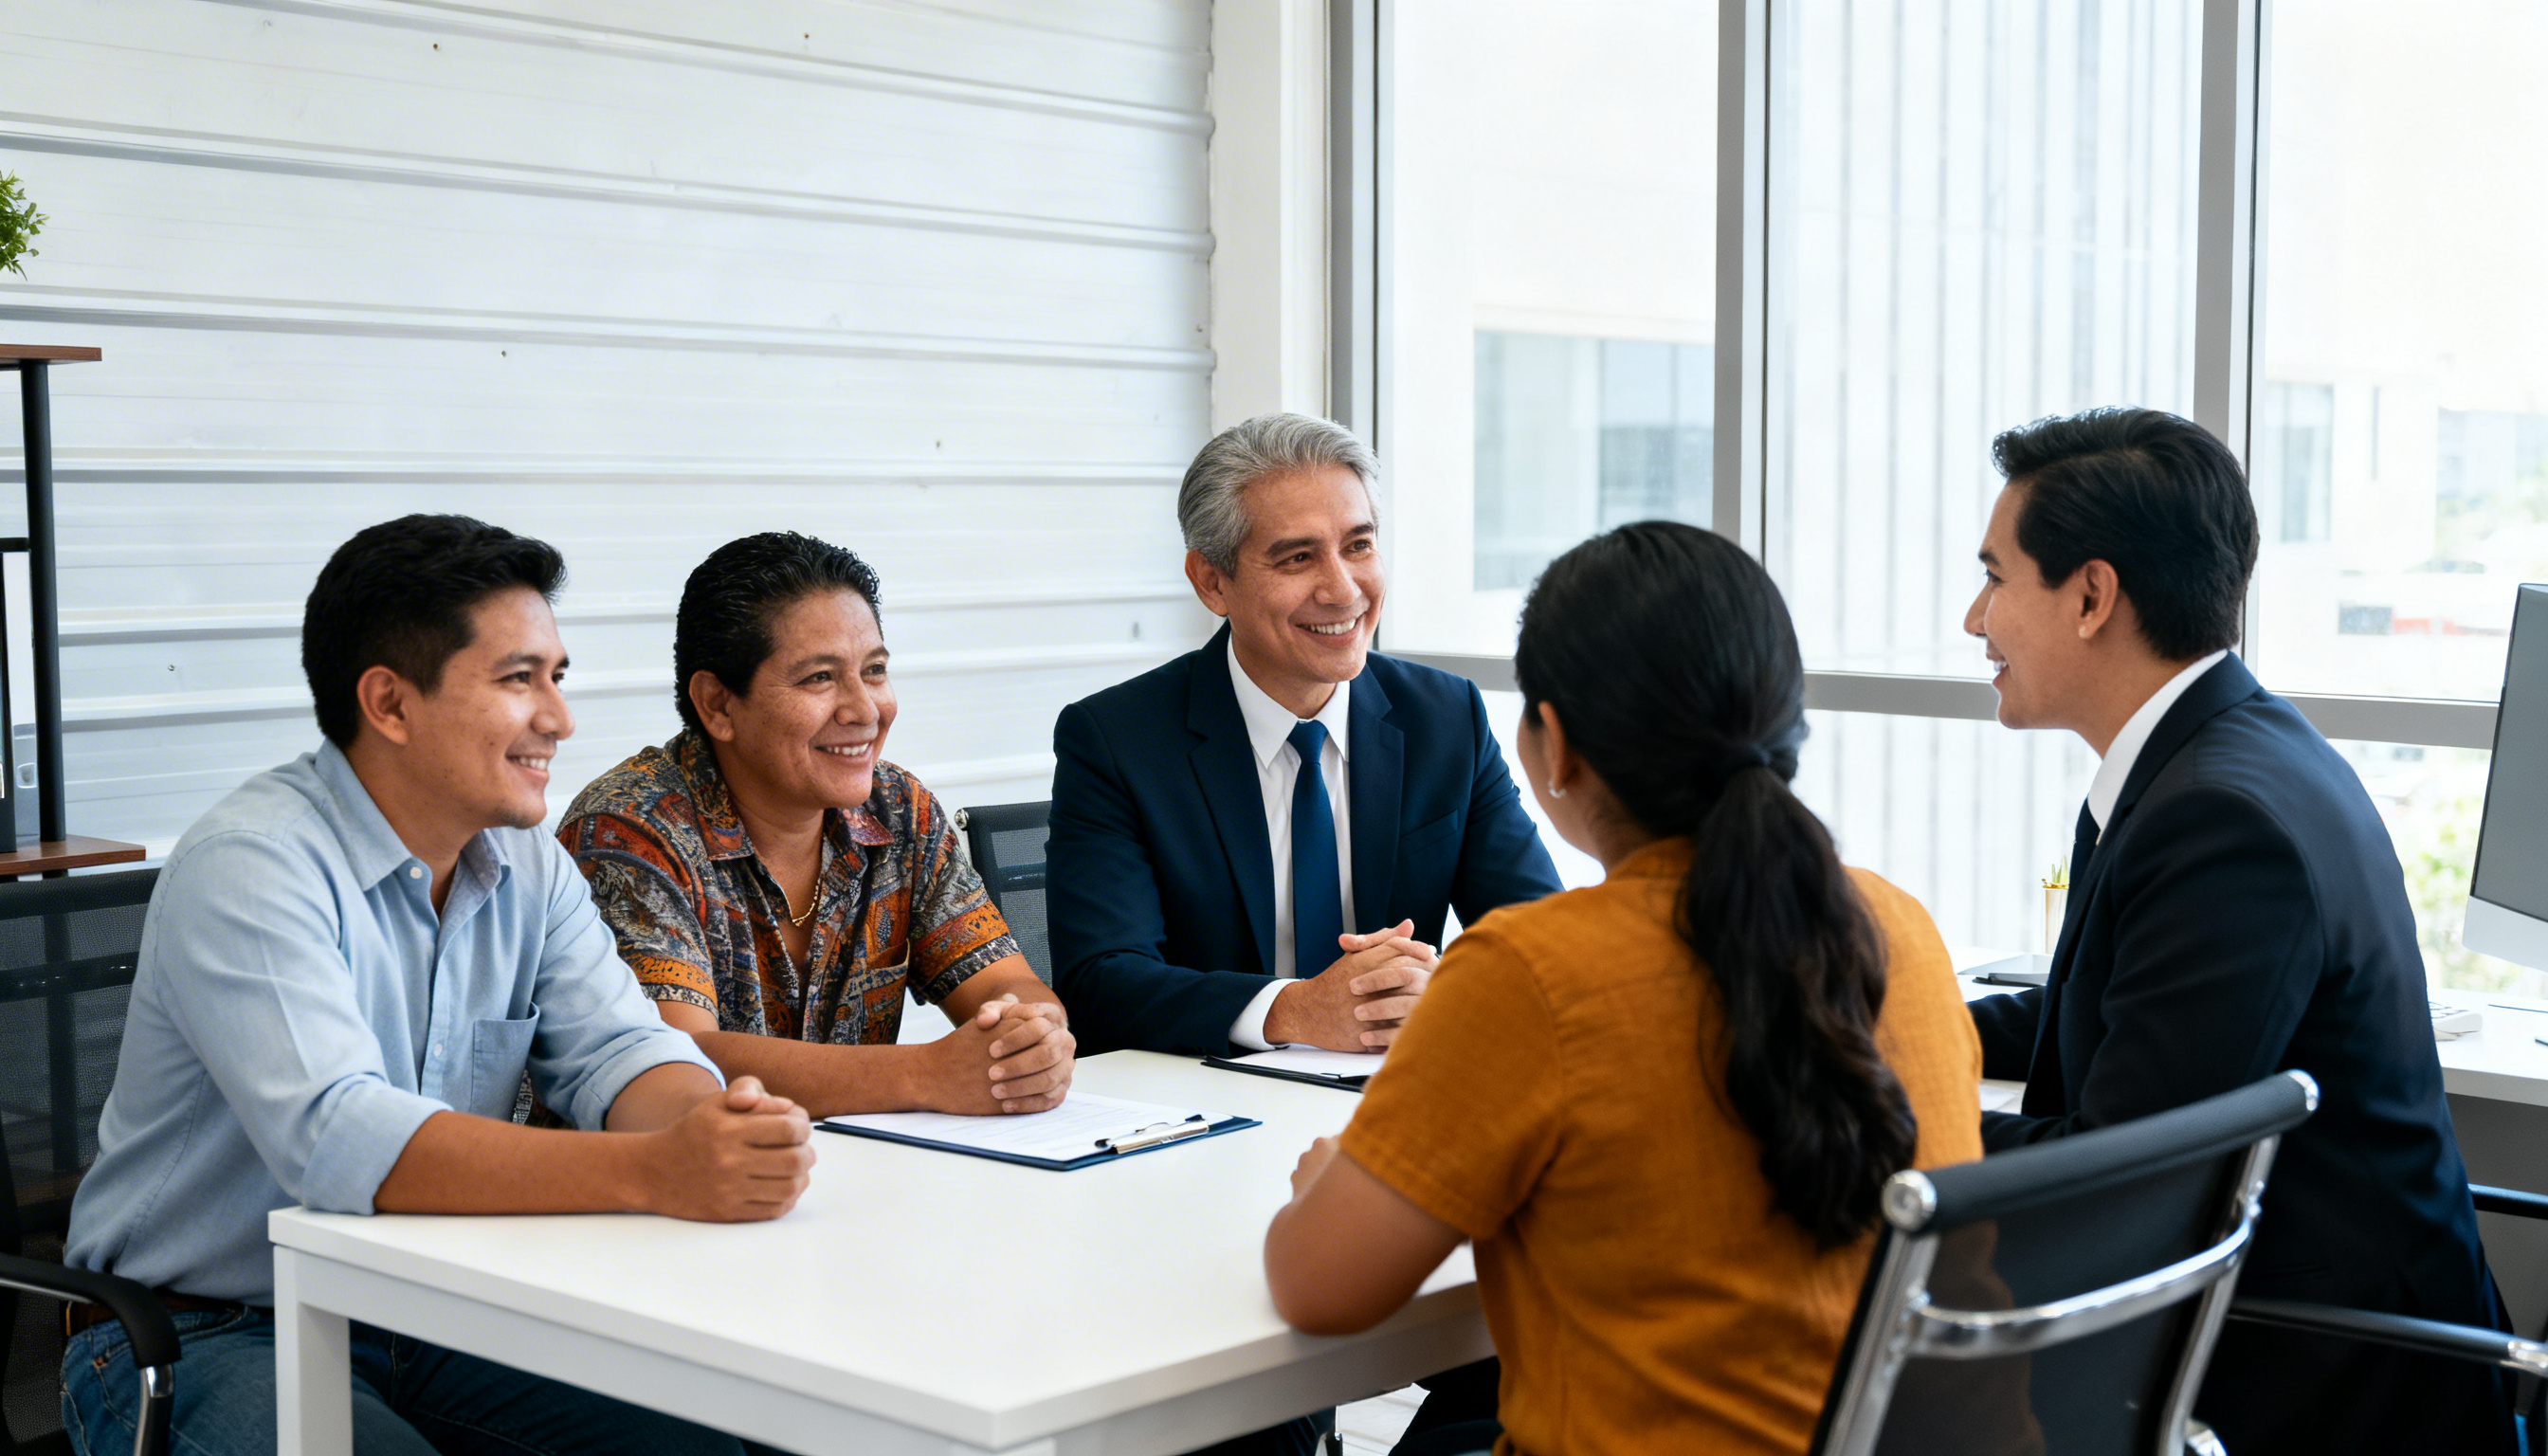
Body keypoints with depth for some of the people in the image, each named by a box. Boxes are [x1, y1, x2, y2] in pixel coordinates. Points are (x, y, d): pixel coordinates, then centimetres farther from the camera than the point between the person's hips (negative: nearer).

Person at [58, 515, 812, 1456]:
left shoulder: (527, 866, 5)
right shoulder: (248, 867, -20)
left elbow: (618, 1052, -2)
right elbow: (334, 1139, -32)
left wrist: (727, 1127, -27)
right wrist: (657, 1173, -41)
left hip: (432, 1323, 6)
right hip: (206, 1336, -6)